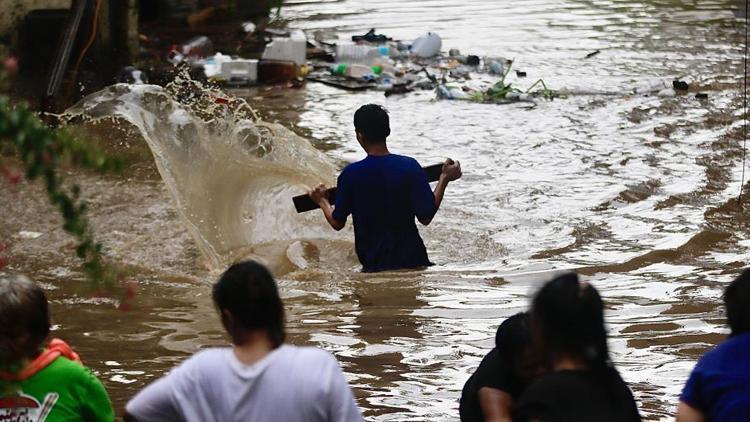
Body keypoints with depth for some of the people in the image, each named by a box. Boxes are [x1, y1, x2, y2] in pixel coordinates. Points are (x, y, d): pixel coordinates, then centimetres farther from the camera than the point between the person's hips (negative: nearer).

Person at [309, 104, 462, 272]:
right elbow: (426, 217, -5)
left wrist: (322, 201, 26)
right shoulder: (410, 166, -5)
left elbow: (337, 223, 5)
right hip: (412, 259, 0)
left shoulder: (350, 174, -4)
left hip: (372, 263, 0)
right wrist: (444, 179, 5)